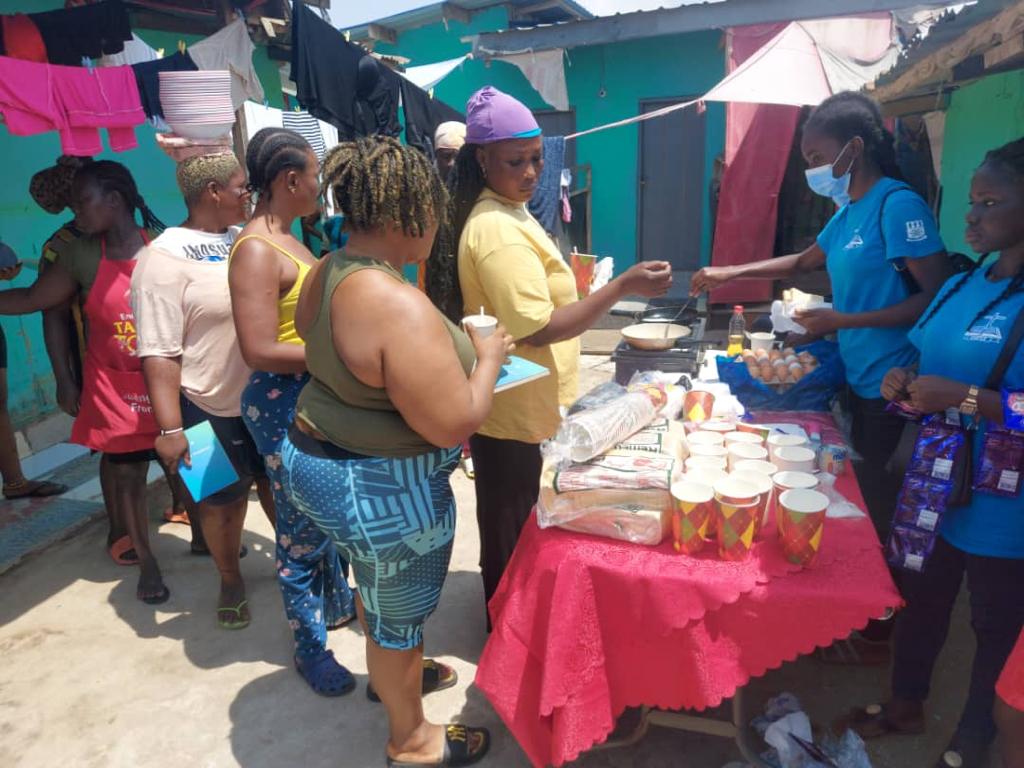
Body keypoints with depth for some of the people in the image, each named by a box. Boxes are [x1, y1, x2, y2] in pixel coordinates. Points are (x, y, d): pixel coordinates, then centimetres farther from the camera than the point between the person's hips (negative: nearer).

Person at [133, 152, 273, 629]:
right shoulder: (165, 257, -15)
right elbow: (159, 354, -18)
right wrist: (170, 428, -21)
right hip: (211, 409, -5)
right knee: (224, 500, 13)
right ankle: (231, 581, 35)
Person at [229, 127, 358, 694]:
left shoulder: (284, 237, 8)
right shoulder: (256, 250, -20)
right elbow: (261, 351, -25)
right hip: (284, 405, -9)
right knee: (301, 529, 6)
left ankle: (336, 601, 44)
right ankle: (310, 648, 25)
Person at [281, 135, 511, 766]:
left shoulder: (327, 273, -1)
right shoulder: (398, 305, -32)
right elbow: (452, 424, -29)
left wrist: (447, 347, 10)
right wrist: (488, 358, -11)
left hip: (318, 456, 9)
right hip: (381, 490, -9)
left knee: (375, 581, 32)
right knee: (400, 613, 14)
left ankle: (391, 671, 59)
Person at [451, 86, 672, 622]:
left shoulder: (505, 212, 9)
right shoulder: (497, 230, -25)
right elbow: (538, 329, -29)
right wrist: (622, 287, -31)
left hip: (518, 405, 11)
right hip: (510, 413, -11)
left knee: (511, 523, 26)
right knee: (509, 531, 9)